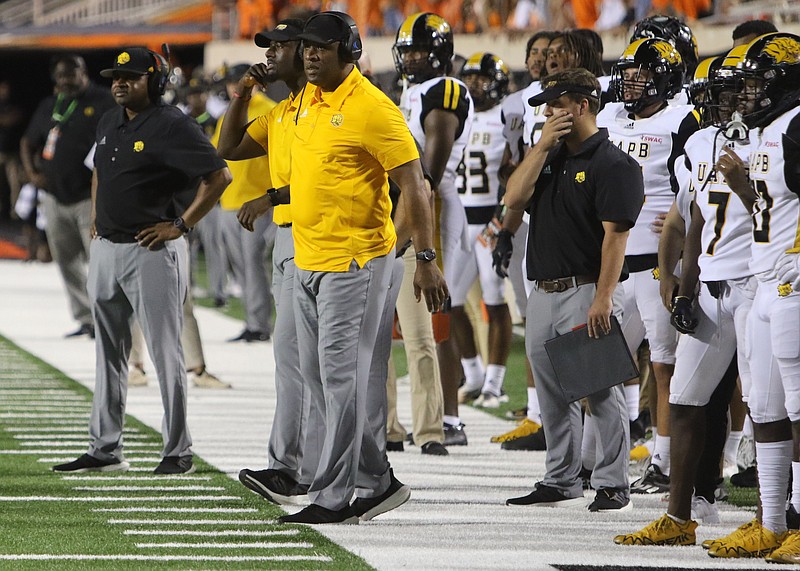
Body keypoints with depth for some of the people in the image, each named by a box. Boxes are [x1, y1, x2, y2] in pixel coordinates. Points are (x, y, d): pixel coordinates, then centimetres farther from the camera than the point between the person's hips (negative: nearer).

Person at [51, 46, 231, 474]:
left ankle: (178, 452, 1)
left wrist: (181, 225, -16)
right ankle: (104, 450, 17)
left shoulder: (171, 126, -12)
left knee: (165, 353, -4)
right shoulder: (109, 123, 13)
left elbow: (219, 175, -16)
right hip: (105, 248, 8)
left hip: (152, 251, -8)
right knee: (108, 354, 11)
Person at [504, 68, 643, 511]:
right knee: (553, 396, 12)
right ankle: (560, 483, 20)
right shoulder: (551, 158, 17)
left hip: (587, 291, -8)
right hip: (543, 292, 8)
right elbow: (514, 199, 4)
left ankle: (612, 486, -3)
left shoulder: (613, 165, -8)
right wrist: (542, 145, -2)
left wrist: (603, 298, -22)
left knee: (601, 391, -7)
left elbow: (615, 235, -15)